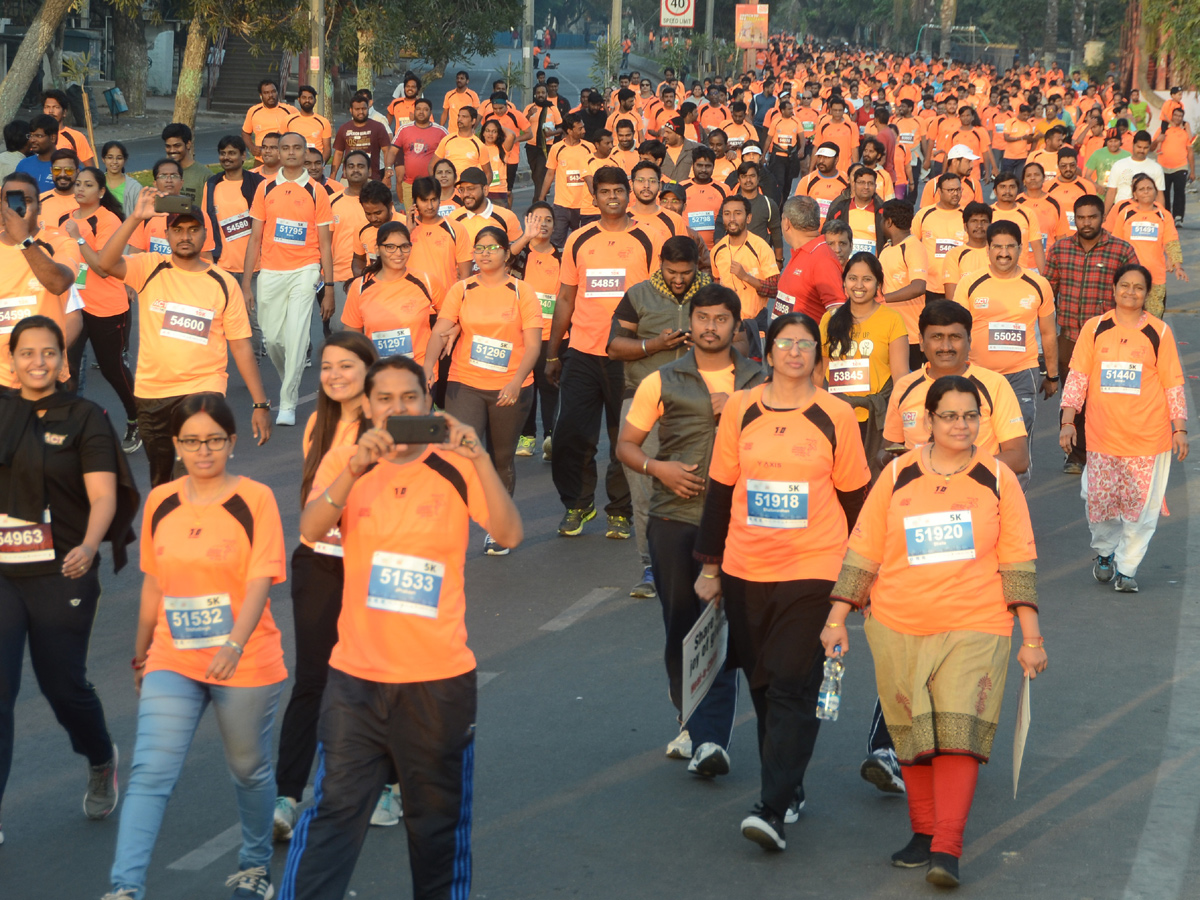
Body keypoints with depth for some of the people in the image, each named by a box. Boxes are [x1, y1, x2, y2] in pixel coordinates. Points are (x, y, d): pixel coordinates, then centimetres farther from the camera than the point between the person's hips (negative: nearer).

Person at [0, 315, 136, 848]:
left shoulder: (84, 418, -1)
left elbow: (104, 496, -11)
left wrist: (88, 546, -28)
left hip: (61, 575, -2)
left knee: (62, 683, 5)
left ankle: (101, 762, 38)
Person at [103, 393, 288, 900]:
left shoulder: (255, 500, -9)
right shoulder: (160, 503, 4)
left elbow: (260, 581, -18)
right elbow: (153, 582, 14)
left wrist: (235, 644, -33)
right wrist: (140, 653, 20)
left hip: (245, 665, -3)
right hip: (172, 664, 3)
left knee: (249, 770, 15)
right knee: (150, 773, -11)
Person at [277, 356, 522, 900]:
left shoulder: (455, 468, -1)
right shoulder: (345, 462, 3)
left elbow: (509, 535, -14)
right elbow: (310, 530, -14)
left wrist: (480, 459, -26)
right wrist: (356, 467, -29)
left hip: (439, 677, 0)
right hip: (357, 673, 0)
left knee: (439, 818, 10)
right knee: (335, 810, 0)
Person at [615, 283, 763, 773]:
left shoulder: (757, 383, 10)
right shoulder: (662, 382, 7)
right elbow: (626, 445, 10)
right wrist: (658, 467, -9)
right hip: (674, 517, 1)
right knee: (681, 624, 6)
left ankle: (710, 737, -11)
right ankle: (691, 719, 23)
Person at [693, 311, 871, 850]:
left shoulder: (836, 416, -1)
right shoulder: (740, 409, 4)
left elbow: (855, 497, 5)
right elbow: (720, 489, 10)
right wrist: (709, 565, 10)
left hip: (813, 569, -3)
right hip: (745, 569, 3)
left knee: (793, 686, -9)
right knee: (762, 684, 10)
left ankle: (773, 809, -12)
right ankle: (788, 790, 25)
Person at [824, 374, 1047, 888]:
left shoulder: (997, 479, 3)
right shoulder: (897, 476, 5)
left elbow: (1018, 560, 5)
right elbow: (863, 551, 8)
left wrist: (1031, 636, 2)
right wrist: (837, 618, 5)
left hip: (975, 629, -2)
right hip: (899, 631, 2)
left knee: (959, 733, -12)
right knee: (913, 734, 8)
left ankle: (947, 850, -13)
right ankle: (924, 832, 23)